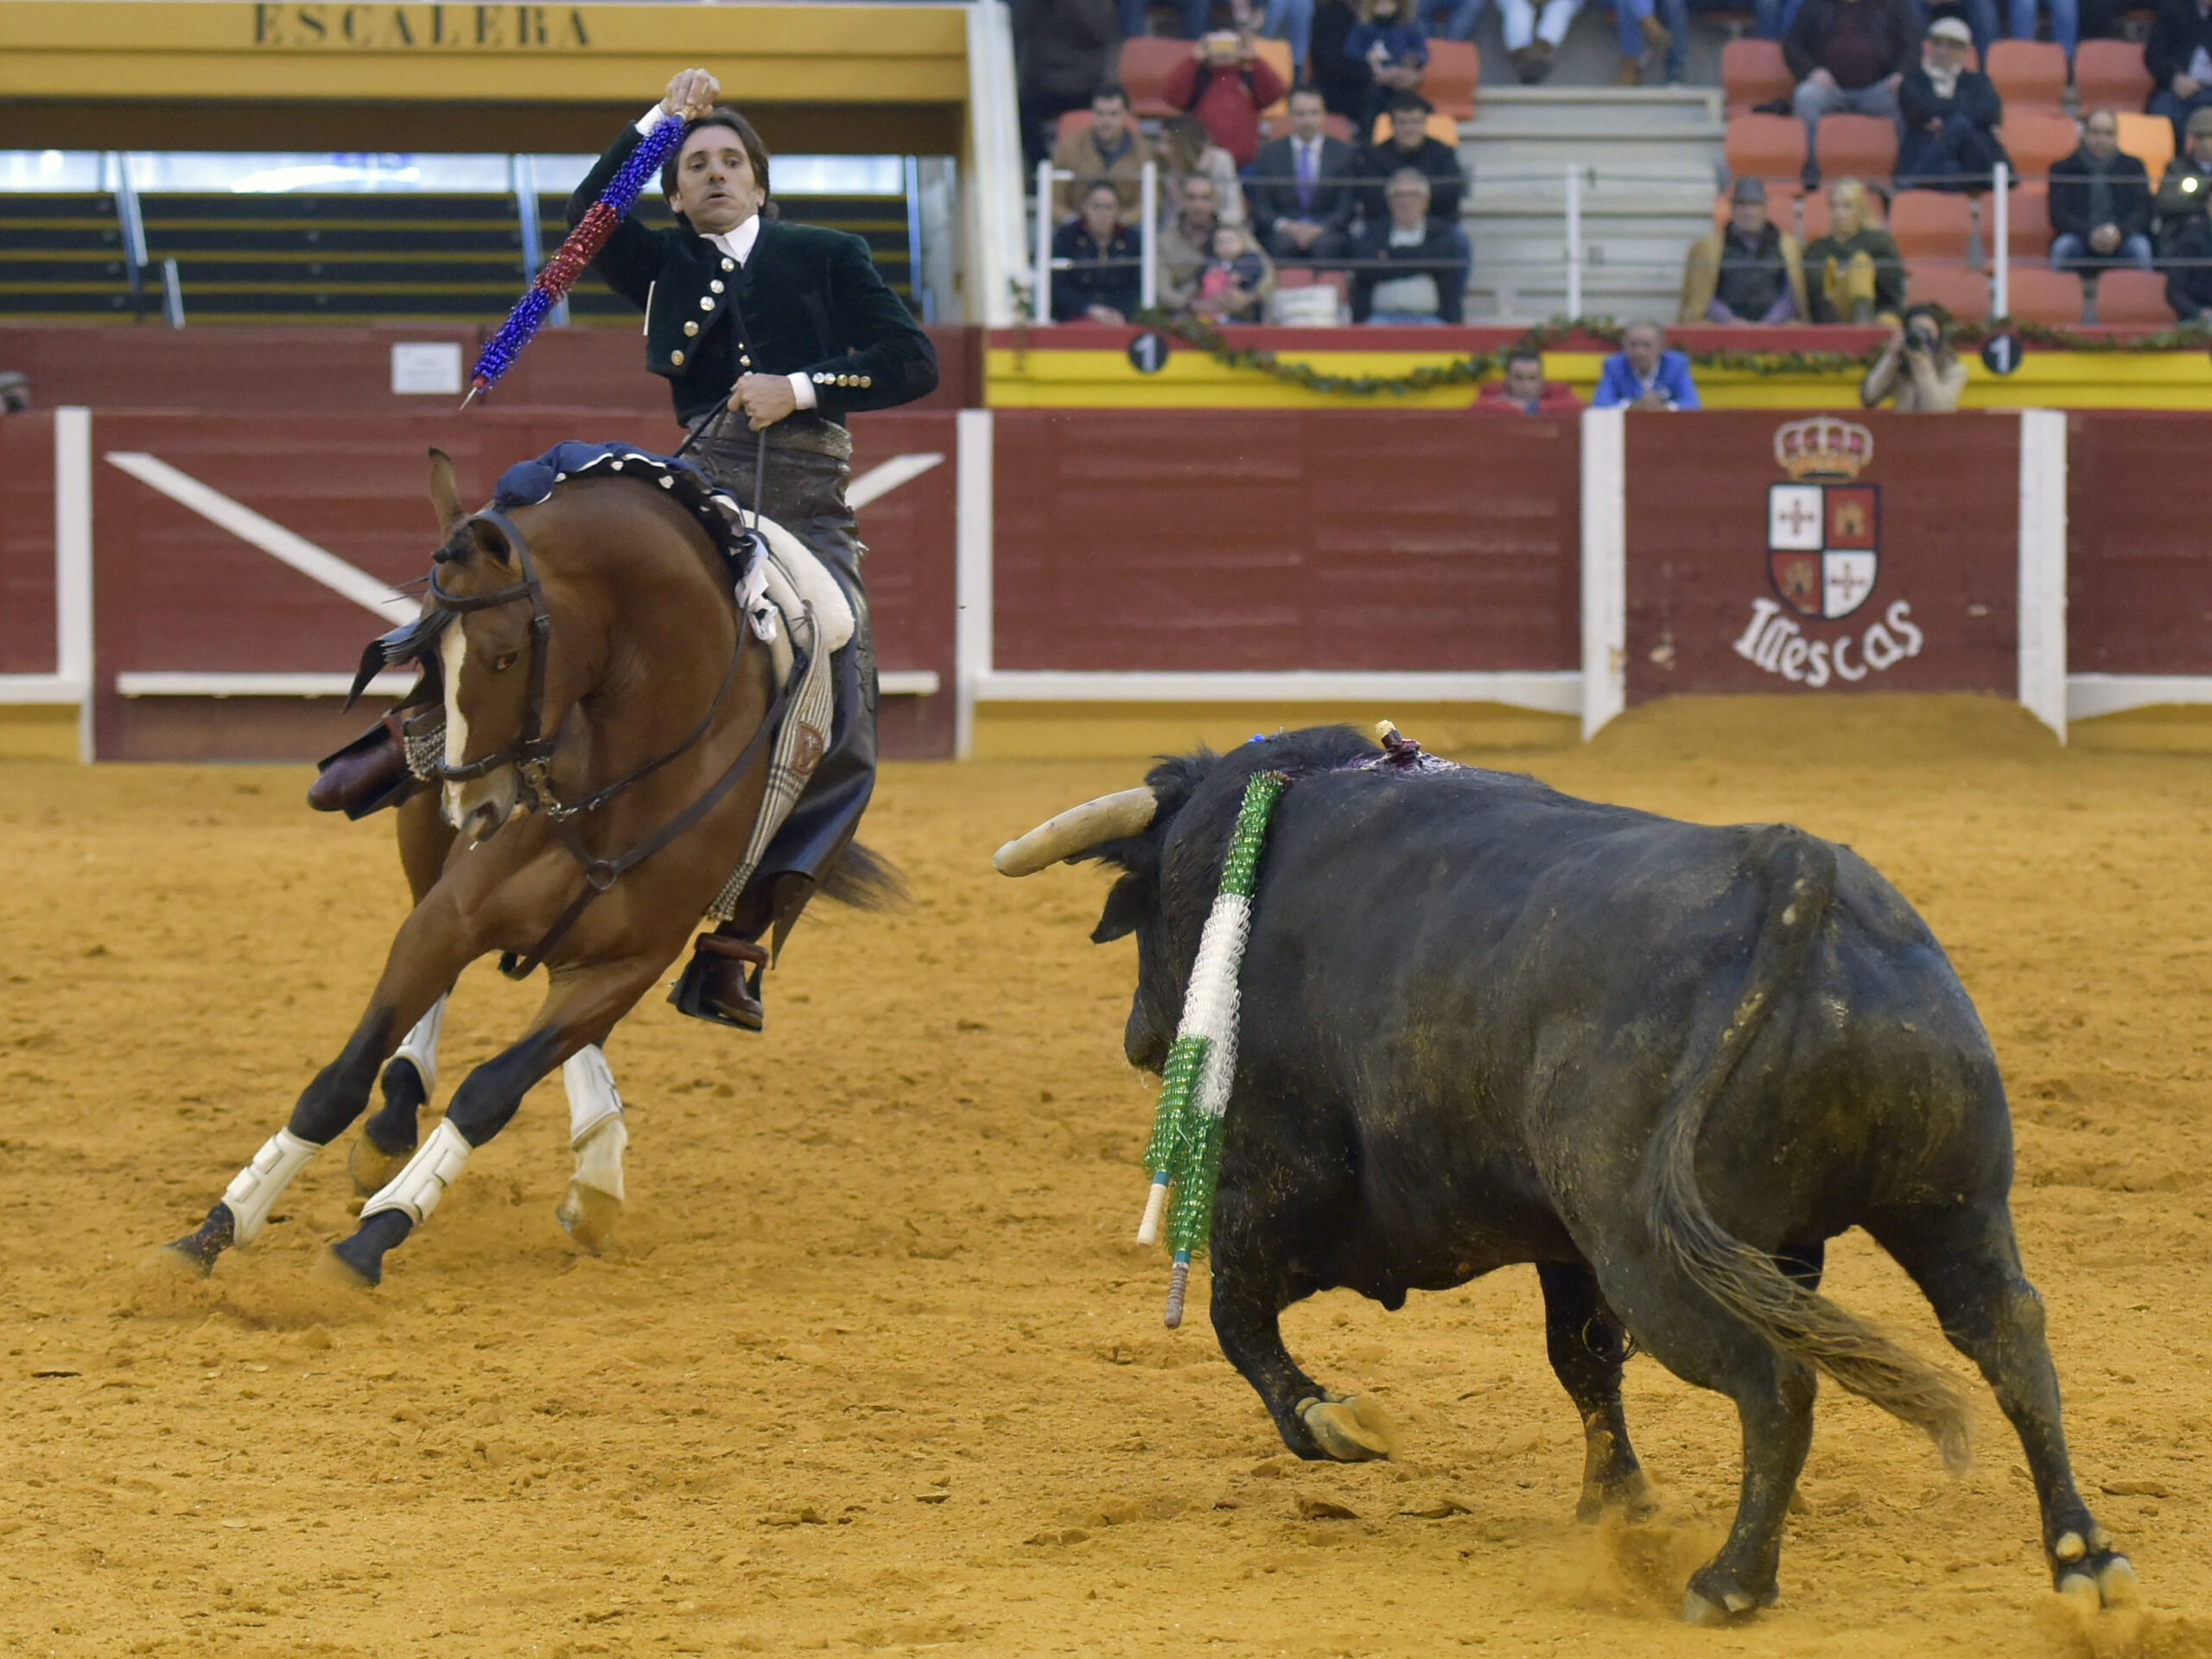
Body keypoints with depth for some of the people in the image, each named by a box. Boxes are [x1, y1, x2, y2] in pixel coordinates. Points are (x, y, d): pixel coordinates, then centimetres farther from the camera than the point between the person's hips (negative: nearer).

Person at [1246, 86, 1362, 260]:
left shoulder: (1344, 153, 13)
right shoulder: (1269, 153, 15)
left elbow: (1345, 208, 6)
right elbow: (1260, 206, 8)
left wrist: (1319, 229, -14)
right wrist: (1285, 226, -13)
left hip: (1325, 232, 0)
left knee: (1325, 244, -37)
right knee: (1283, 243, -37)